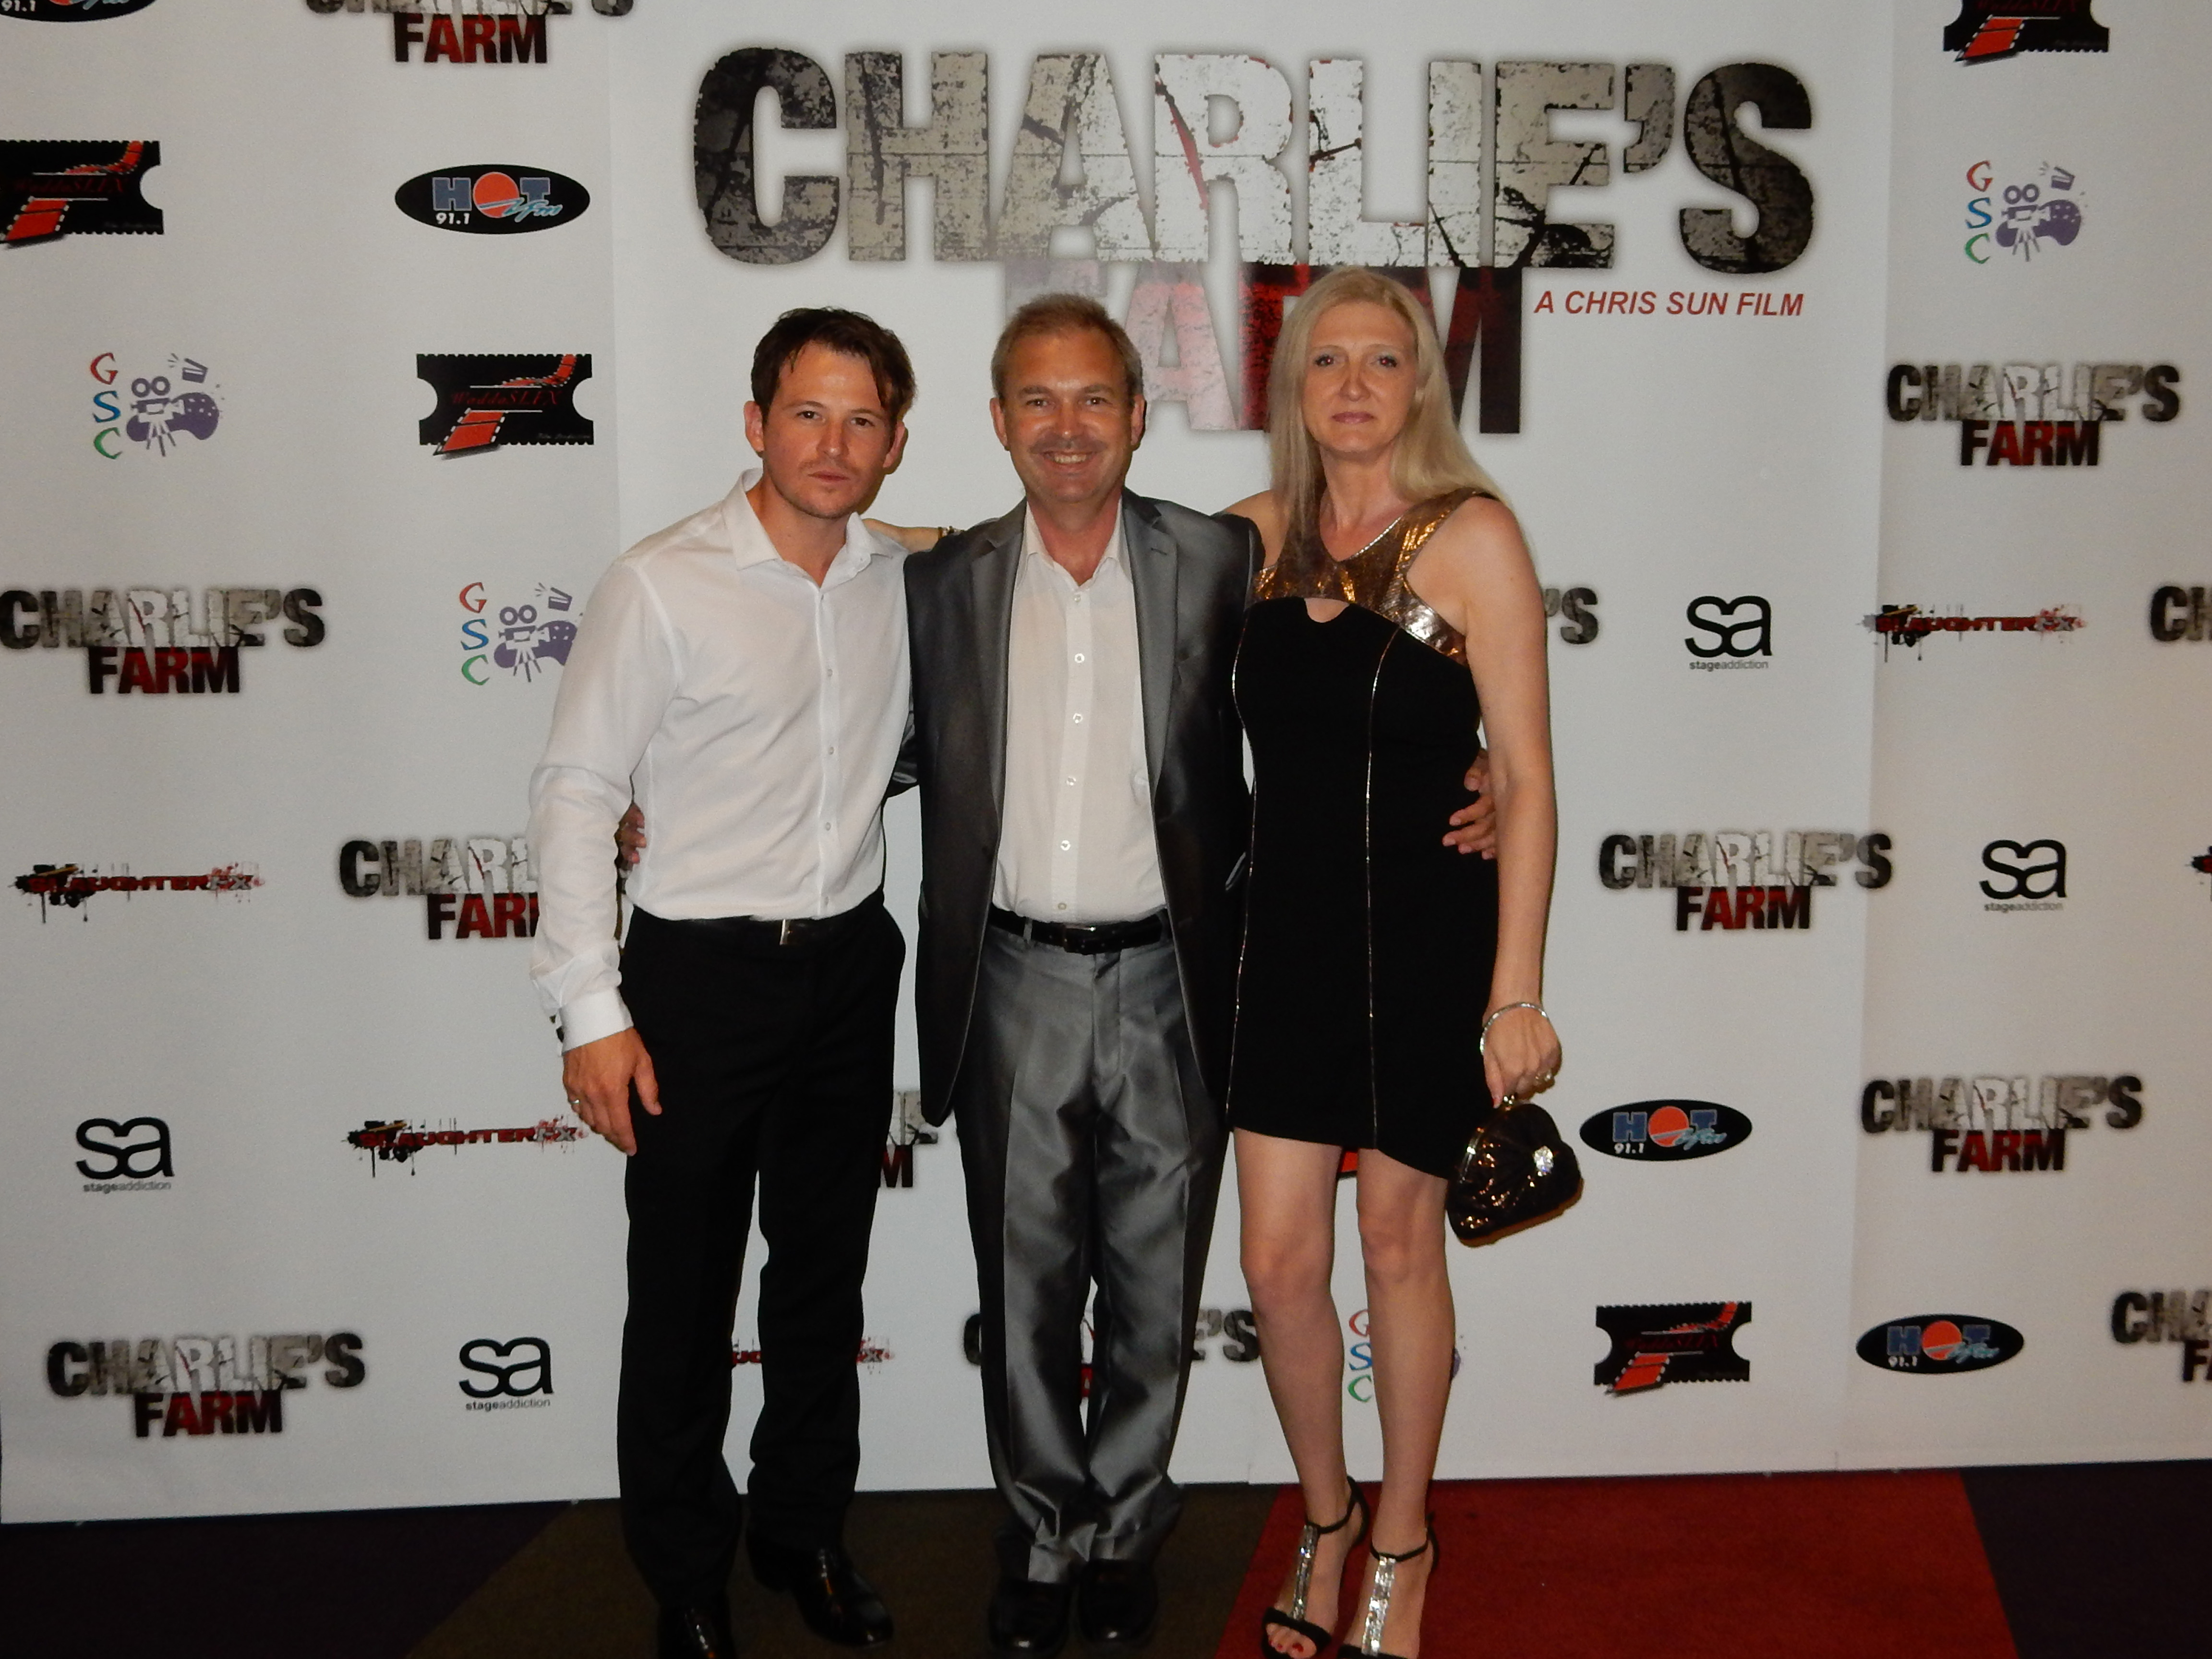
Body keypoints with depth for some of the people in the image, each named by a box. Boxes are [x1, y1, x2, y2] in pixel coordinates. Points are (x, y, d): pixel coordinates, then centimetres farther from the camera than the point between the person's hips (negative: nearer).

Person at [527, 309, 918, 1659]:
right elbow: (575, 791, -10)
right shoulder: (663, 585, -11)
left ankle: (805, 1530, 36)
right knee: (684, 1295, 7)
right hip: (701, 977, -4)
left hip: (850, 968, 4)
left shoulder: (909, 579, 2)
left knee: (827, 1280, 16)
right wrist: (592, 1010, -13)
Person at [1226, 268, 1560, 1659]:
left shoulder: (1471, 535, -10)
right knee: (1279, 1258, 5)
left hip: (1424, 932, -4)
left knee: (1398, 1241, 9)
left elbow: (1527, 777, -11)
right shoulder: (1259, 534, 4)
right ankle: (1325, 1517, 32)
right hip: (1285, 929, 4)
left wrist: (1516, 993, -15)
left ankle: (1402, 1544, 32)